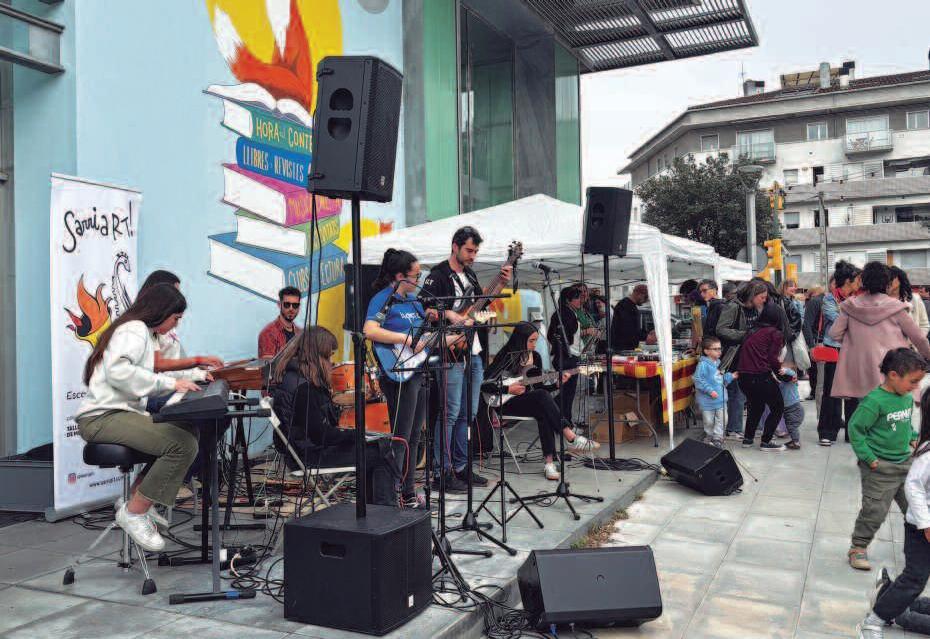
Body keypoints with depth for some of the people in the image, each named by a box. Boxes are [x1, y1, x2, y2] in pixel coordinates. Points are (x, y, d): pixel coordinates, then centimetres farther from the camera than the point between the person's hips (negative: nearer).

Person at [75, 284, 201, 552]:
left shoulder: (143, 333, 24)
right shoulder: (134, 329, -9)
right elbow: (118, 371, -26)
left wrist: (185, 380, 11)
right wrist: (169, 383, -25)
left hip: (122, 412, 11)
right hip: (102, 417, -11)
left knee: (189, 431, 3)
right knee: (183, 445, -24)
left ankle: (135, 501, 8)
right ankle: (133, 513, -10)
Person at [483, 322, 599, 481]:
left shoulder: (535, 357, 9)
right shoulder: (506, 356, -9)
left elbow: (538, 386, 12)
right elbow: (484, 383, -11)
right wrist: (508, 389, -18)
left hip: (528, 402, 5)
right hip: (506, 403, -5)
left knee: (544, 413, -31)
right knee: (542, 396, -32)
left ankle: (549, 462, -31)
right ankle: (572, 439, -34)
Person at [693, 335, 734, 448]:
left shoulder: (718, 363, 8)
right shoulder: (703, 364, -16)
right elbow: (698, 380, -21)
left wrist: (731, 376, 7)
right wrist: (709, 390, -23)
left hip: (721, 398, 6)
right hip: (707, 400, -6)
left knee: (722, 419, 3)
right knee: (709, 421, 7)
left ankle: (717, 438, 13)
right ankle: (708, 437, 27)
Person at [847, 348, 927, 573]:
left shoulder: (908, 398, 3)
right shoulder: (875, 401, -22)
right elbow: (855, 428, -19)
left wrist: (913, 438, 6)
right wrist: (868, 457, -18)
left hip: (906, 462, 7)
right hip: (880, 468, -7)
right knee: (875, 510, 0)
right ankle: (858, 548, 17)